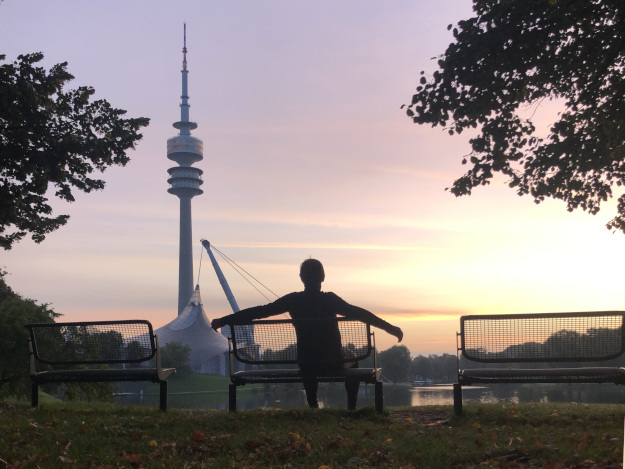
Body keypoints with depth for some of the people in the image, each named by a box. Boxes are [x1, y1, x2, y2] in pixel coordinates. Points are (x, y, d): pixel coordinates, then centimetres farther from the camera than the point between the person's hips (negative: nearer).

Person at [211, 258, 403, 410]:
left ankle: (313, 406, 37)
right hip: (334, 364, -2)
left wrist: (223, 321, 2)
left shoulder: (292, 300, -7)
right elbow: (359, 313, -19)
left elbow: (258, 312, -5)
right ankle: (351, 409, 25)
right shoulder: (330, 300, -13)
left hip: (306, 366, 2)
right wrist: (390, 328, -15)